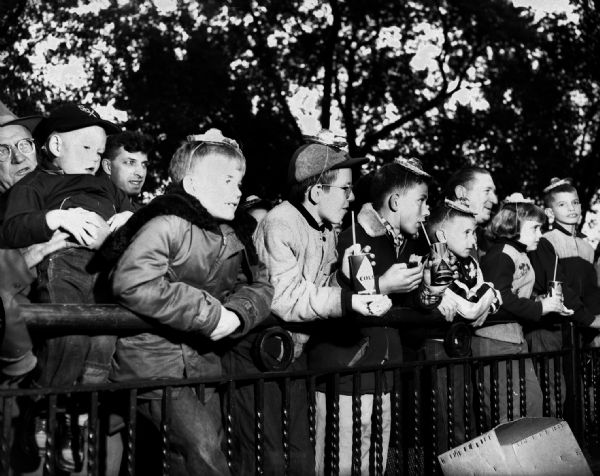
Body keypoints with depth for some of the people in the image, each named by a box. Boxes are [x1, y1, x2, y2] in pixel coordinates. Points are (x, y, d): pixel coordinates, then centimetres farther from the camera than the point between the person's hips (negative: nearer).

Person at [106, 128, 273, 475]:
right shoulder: (168, 225, -18)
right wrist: (211, 314, -28)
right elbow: (132, 283, -32)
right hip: (153, 359, -8)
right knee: (201, 447, -17)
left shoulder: (235, 234, 9)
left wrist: (237, 315, -15)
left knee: (212, 444, 11)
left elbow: (260, 286, 10)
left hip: (202, 355, 8)